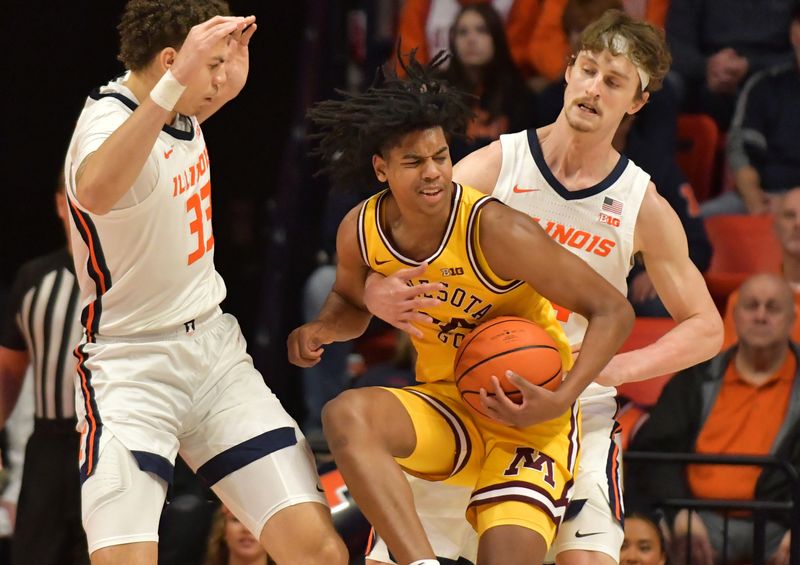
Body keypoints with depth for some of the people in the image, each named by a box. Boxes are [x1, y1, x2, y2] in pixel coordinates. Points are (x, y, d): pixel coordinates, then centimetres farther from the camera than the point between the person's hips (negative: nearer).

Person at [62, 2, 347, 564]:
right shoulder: (111, 120, -20)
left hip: (216, 349, 7)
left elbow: (227, 88, 32)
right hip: (131, 366, -7)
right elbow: (95, 192, -48)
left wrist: (237, 47, 10)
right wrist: (175, 81, -53)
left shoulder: (181, 111, 4)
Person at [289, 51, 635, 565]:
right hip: (447, 410, 4)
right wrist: (322, 330, -5)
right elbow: (353, 302, 19)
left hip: (529, 417, -4)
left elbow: (613, 311, -17)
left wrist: (560, 401, -30)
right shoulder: (360, 232, -6)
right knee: (346, 414, -27)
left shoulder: (495, 231, -22)